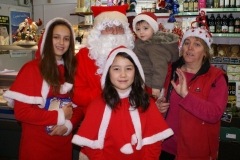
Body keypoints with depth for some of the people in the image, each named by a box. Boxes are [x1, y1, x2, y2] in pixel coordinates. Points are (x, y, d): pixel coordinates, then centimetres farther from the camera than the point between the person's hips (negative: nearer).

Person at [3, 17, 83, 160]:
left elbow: (79, 104, 7)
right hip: (36, 145, -5)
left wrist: (69, 124, -11)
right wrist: (59, 116, -13)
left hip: (64, 144, 5)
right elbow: (21, 111, -15)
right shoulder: (31, 69, -11)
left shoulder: (72, 69, 5)